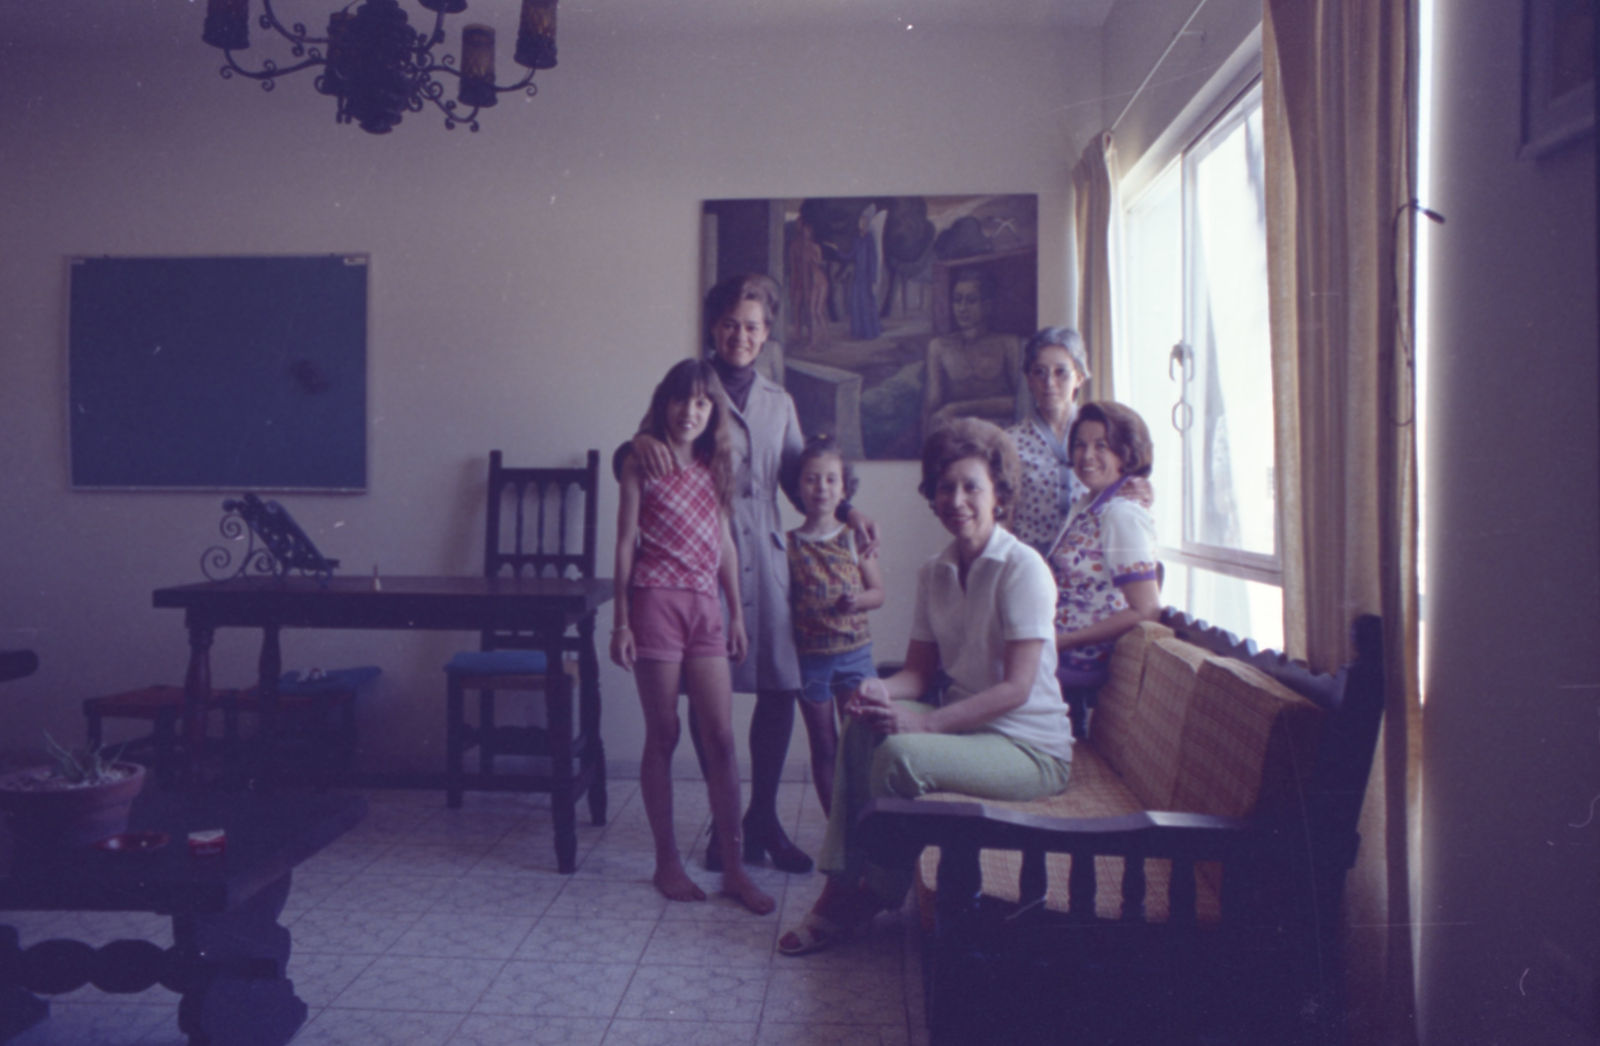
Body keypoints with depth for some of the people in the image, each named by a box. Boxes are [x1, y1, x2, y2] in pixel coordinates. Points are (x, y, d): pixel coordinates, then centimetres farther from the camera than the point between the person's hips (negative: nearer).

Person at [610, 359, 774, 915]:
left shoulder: (714, 467, 13)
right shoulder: (642, 464, 0)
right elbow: (625, 543, -2)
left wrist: (737, 614, 13)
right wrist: (621, 621, -6)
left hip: (705, 608, 4)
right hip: (656, 603, -4)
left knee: (721, 737, 0)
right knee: (662, 736, 3)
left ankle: (733, 867, 6)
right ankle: (667, 861, 15)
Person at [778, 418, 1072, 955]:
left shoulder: (1022, 567, -14)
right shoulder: (934, 572, 9)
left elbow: (1017, 688, -19)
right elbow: (919, 671, 9)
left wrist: (927, 721, -25)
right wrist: (881, 689, -14)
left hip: (1030, 746, -7)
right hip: (966, 726, 7)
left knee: (901, 754, -27)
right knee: (864, 726, -16)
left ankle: (870, 896, -5)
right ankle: (841, 886, -12)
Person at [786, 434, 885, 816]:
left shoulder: (855, 538, 1)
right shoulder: (789, 544, 0)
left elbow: (878, 592, 4)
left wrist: (856, 601, -14)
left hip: (854, 651, 0)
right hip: (809, 655, 0)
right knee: (824, 746, 8)